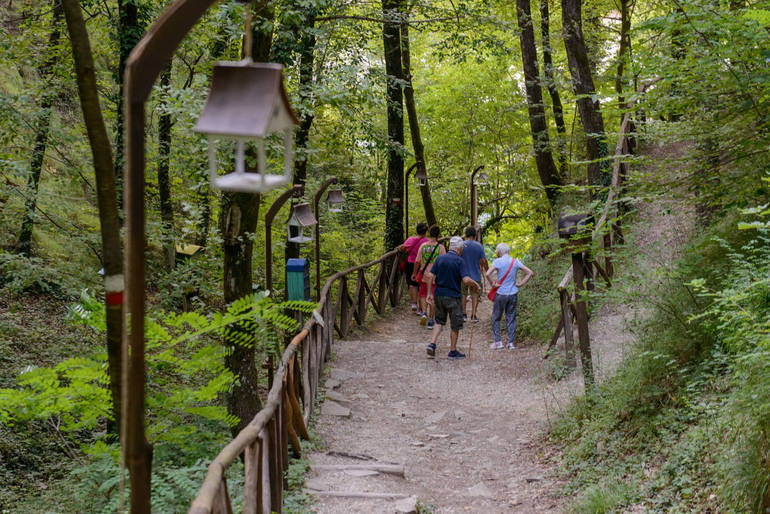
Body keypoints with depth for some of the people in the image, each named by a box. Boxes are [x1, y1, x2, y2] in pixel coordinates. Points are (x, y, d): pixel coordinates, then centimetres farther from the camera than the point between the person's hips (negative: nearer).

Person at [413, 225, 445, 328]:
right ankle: (430, 320, 12)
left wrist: (414, 273, 11)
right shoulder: (440, 247, -9)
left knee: (423, 295, 17)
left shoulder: (423, 246, -3)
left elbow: (417, 262, -2)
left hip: (424, 275, 2)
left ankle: (424, 313, -6)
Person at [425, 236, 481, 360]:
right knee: (455, 325, 10)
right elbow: (466, 280, -22)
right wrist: (476, 286, -4)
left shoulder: (440, 259, 2)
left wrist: (429, 293, 6)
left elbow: (430, 276, 0)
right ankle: (453, 351, 18)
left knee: (439, 321, 19)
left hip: (439, 294, 5)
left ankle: (432, 344, 2)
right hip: (453, 296, -5)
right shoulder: (459, 261, -13)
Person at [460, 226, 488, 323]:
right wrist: (487, 271, 11)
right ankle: (473, 316, 10)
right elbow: (483, 261, -5)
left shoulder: (461, 245, -7)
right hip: (475, 275, 0)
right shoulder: (479, 246, -6)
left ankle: (464, 315, 16)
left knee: (463, 295, 14)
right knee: (475, 295, 9)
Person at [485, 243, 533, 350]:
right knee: (511, 318, 11)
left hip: (501, 294, -3)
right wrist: (520, 283, 2)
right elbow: (529, 272, 3)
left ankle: (498, 341, 9)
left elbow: (488, 274, -22)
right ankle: (510, 343, 11)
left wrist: (492, 284, -9)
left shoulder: (498, 261, -10)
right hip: (513, 294, 4)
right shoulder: (516, 262, 3)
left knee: (496, 318, 11)